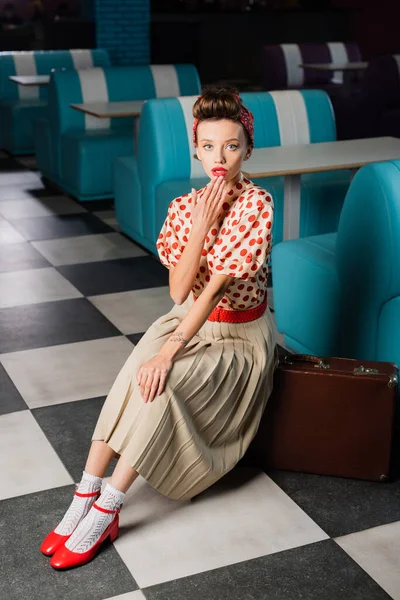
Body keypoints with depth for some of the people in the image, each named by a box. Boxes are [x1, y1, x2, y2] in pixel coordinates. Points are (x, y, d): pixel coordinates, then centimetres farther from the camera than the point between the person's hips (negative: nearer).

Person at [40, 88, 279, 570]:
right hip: (190, 319, 4)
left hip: (240, 336, -4)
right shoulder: (184, 207, -3)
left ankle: (104, 511, -18)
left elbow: (216, 285, -26)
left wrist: (168, 353, -31)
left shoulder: (256, 205, -20)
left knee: (157, 380, -29)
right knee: (135, 373, -26)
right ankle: (84, 498, -20)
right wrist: (201, 225, -23)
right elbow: (178, 291, -12)